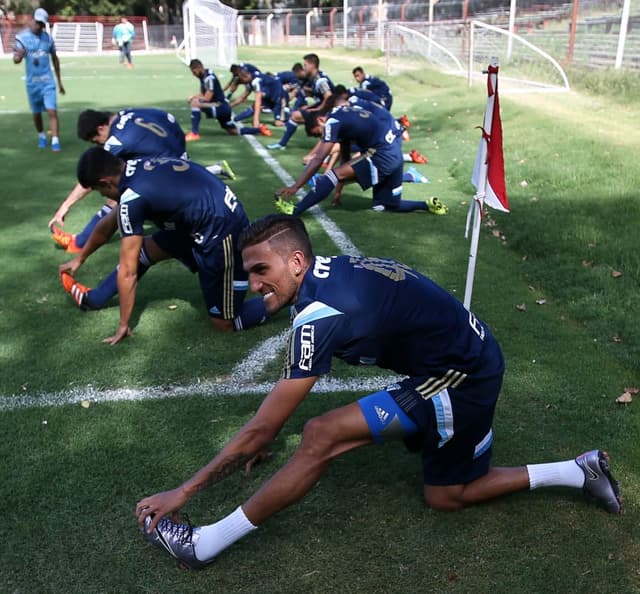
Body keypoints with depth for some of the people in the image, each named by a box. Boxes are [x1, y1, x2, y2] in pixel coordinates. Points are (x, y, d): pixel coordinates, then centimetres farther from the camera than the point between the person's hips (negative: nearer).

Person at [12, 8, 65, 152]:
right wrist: (19, 55, -36)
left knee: (52, 111, -11)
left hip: (48, 82, 0)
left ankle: (55, 141, -10)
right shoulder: (22, 37, -4)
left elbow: (55, 59, 14)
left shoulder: (48, 38, 2)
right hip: (32, 83, 0)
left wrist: (60, 81, 16)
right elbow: (15, 60, -11)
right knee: (36, 113, 12)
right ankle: (41, 136, 33)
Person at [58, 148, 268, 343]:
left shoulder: (132, 198, -20)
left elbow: (128, 271, -12)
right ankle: (93, 299, 36)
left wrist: (123, 326, -1)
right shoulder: (139, 168, 6)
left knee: (223, 323, 2)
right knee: (146, 249, 20)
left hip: (223, 236, -9)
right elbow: (107, 225, 23)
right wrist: (79, 259, 36)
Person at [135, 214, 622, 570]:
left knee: (323, 436, -18)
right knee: (446, 498, 23)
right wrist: (264, 437, 19)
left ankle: (205, 544, -6)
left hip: (457, 382, -9)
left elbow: (263, 428, -23)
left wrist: (184, 492, -14)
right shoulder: (328, 272, -1)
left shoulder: (320, 313, -28)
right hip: (478, 363, 10)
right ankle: (582, 471, 31)